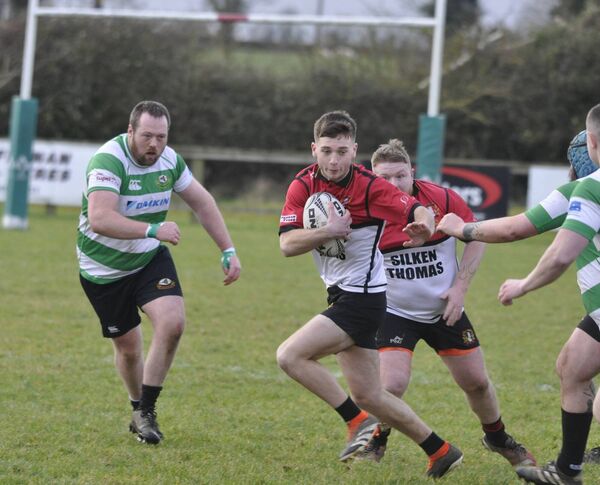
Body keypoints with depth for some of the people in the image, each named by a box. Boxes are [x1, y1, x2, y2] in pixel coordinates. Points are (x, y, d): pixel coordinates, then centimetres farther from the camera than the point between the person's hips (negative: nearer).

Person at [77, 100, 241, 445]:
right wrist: (153, 230, -49)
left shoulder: (169, 160, -7)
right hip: (105, 269, -4)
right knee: (128, 346, 4)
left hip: (150, 259, 4)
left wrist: (228, 251, 1)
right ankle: (138, 411, 33)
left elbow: (202, 202, 7)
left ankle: (147, 411, -4)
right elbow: (99, 219, -42)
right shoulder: (109, 161, -28)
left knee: (173, 323, -18)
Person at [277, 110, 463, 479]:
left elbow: (418, 210, -21)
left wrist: (423, 227, -43)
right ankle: (441, 451, 24)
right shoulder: (304, 185, -1)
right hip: (342, 297, 7)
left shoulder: (369, 186, -15)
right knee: (368, 396, 12)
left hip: (362, 298, -7)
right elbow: (287, 244, -8)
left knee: (290, 355, -19)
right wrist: (329, 232, -23)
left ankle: (359, 423, -9)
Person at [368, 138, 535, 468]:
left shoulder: (443, 199, -14)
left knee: (477, 382, 11)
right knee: (392, 385, -20)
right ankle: (375, 444, 8)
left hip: (445, 311, 2)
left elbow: (477, 237, -2)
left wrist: (460, 285, -9)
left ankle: (497, 439, 38)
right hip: (394, 313, -2)